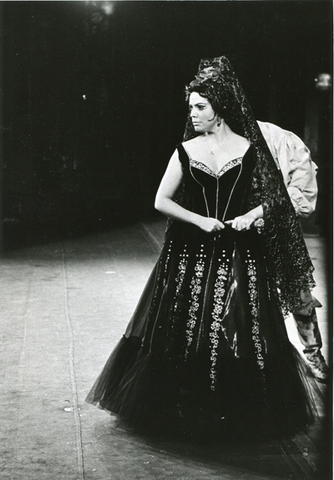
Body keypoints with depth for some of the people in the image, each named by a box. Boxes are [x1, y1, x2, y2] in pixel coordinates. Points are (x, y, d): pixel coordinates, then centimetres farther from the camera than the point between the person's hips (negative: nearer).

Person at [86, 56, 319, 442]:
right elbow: (161, 201, 2)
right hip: (191, 253, 1)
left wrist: (250, 215, -13)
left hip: (239, 254, 0)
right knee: (184, 332, 2)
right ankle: (184, 409, 19)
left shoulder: (249, 148, 0)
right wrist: (200, 220, -9)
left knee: (241, 333, 2)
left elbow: (273, 198, 6)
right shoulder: (186, 151, 1)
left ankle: (240, 416, 19)